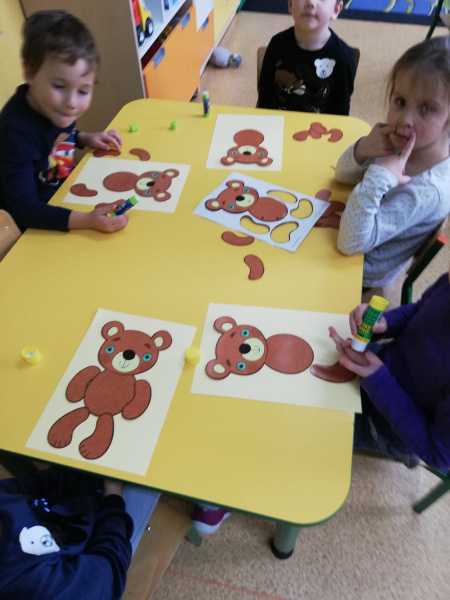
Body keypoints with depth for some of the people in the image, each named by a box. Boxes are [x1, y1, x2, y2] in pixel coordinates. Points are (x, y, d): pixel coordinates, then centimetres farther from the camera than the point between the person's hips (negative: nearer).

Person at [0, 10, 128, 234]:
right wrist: (87, 220, -46)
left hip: (64, 194, 7)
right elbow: (22, 207, -35)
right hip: (37, 226, -7)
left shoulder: (52, 107, -10)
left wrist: (85, 138, -3)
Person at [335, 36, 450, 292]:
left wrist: (379, 177, -43)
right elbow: (343, 176, -6)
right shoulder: (401, 142, -17)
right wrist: (361, 150, -27)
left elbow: (351, 243, -37)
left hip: (361, 271, -5)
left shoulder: (425, 189, -36)